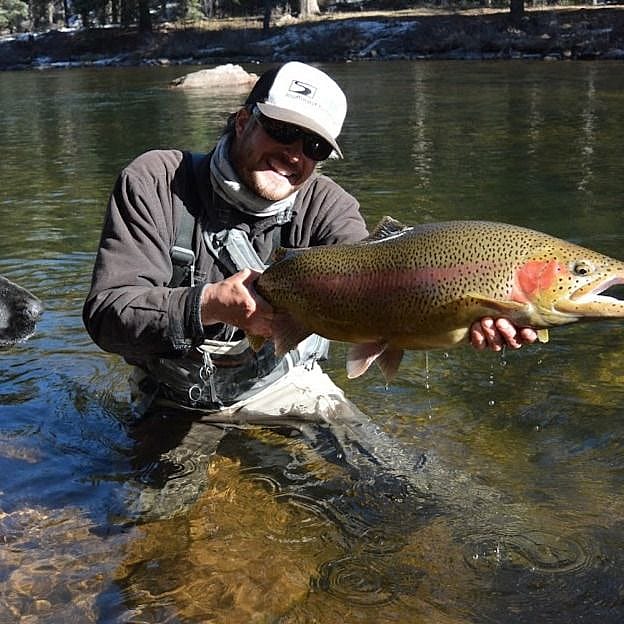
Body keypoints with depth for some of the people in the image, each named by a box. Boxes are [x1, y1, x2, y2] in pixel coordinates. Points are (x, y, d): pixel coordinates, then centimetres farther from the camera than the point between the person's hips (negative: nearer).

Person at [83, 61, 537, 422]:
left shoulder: (324, 206, -9)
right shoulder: (155, 182, -13)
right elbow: (106, 313, -21)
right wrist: (208, 306, -40)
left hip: (284, 390, 1)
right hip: (178, 405, 0)